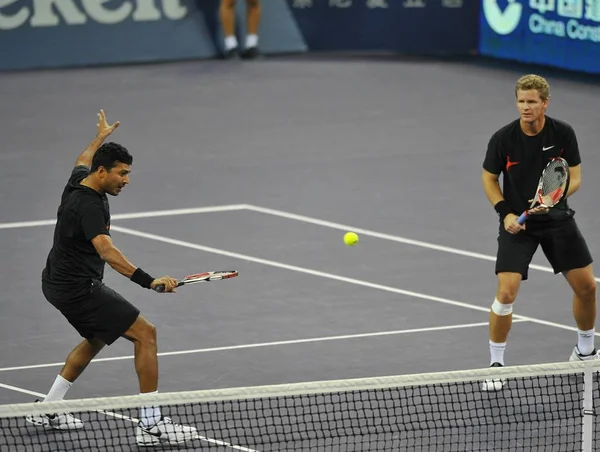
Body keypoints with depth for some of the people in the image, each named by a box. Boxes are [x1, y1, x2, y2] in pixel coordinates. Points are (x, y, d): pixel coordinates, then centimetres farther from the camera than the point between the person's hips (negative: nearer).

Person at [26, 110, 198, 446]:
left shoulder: (79, 180, 2)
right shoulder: (90, 206, -26)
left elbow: (83, 161, 29)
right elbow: (106, 250, -42)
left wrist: (101, 138, 48)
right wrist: (148, 281, -51)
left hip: (59, 284, 11)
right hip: (79, 289, -11)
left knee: (98, 338, 32)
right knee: (145, 333, -12)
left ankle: (48, 409, 36)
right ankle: (151, 425, -13)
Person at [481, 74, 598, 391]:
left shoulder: (563, 134, -10)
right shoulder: (503, 139, -15)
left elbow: (574, 177, -5)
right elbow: (489, 178, -1)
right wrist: (505, 212, -14)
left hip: (557, 219, 3)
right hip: (517, 223, -2)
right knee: (506, 292, -15)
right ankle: (496, 364, 0)